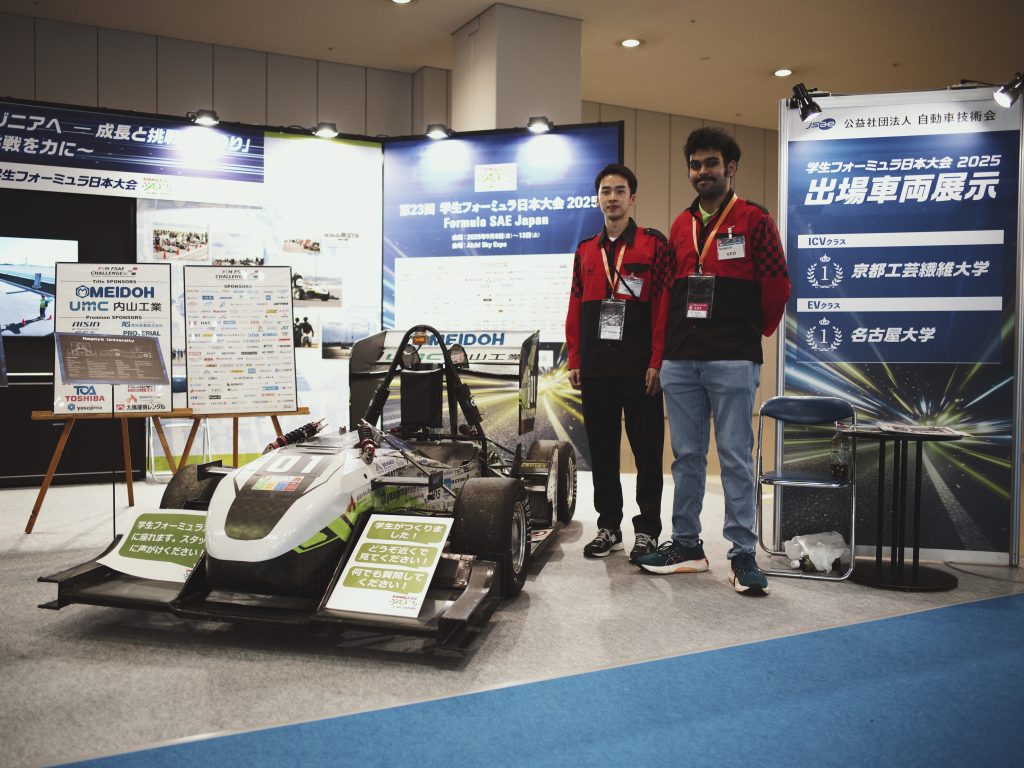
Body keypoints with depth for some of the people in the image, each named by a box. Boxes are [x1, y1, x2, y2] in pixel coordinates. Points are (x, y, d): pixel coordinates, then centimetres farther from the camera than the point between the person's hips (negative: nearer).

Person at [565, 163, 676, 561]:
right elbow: (575, 309, 14)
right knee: (602, 450, 10)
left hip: (640, 369, -4)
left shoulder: (654, 244, 1)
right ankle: (608, 527, 21)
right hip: (596, 370, 4)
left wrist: (657, 362, -12)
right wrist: (574, 361, 8)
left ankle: (647, 529, 14)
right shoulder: (585, 251, 15)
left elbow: (664, 305, -6)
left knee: (647, 450, 3)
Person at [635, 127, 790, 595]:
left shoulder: (753, 220, 0)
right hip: (680, 361, 5)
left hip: (732, 362, -5)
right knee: (686, 456, 10)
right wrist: (674, 340, 12)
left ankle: (743, 556, 7)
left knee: (736, 459, -1)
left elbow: (777, 285, -1)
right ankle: (686, 545, 21)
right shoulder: (680, 226, 16)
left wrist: (757, 331, 8)